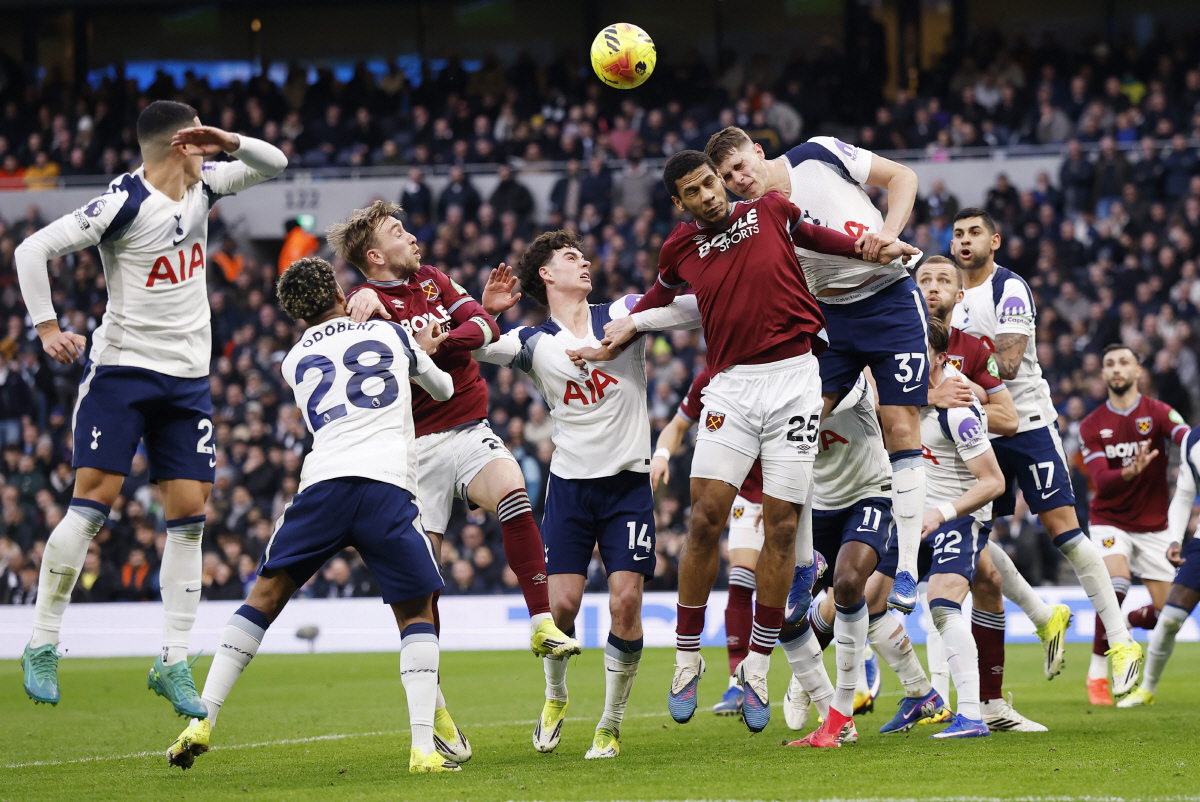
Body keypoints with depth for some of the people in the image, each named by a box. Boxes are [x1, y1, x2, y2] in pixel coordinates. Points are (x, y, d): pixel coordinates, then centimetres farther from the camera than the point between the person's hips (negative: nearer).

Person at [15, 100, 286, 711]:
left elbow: (273, 164, 15)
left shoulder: (203, 187, 6)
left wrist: (232, 144, -5)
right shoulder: (124, 203, -14)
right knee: (93, 503, -12)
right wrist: (48, 328, -15)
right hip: (122, 368, -6)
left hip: (188, 377, 6)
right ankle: (41, 646, -2)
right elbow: (33, 250, -14)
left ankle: (173, 662, 5)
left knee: (189, 514, 0)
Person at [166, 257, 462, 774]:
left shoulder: (295, 360, 24)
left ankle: (201, 720, 5)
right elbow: (443, 389, 38)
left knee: (266, 596, 14)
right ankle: (425, 746, -5)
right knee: (417, 614, 11)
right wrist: (419, 353, 59)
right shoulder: (390, 334, 21)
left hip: (323, 483, 1)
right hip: (389, 485, -1)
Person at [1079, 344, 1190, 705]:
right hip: (1110, 522, -1)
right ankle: (1097, 672, -16)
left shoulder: (1158, 413, -6)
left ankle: (1124, 620, 33)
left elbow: (1187, 439, -27)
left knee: (1163, 613, -3)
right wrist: (1129, 473, -36)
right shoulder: (1092, 426, -2)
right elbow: (1101, 481, -14)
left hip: (1153, 524, 1)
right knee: (1116, 584, -28)